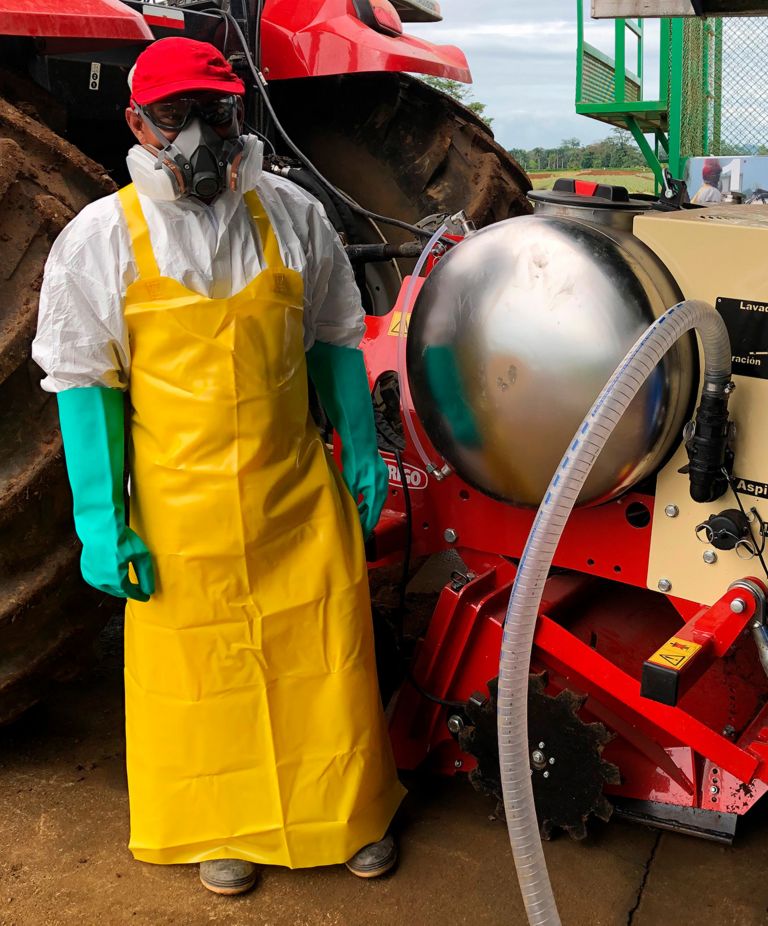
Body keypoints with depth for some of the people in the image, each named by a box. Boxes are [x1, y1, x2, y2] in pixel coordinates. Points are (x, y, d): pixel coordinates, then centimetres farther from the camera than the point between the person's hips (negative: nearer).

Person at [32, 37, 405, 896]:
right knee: (200, 662, 11)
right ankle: (221, 826, 35)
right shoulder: (101, 237, -4)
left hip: (299, 491, 2)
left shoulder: (290, 214, 3)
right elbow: (85, 383, -4)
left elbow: (333, 340, 11)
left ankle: (350, 813, 33)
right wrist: (101, 522, -7)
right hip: (181, 502, -1)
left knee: (324, 649, 10)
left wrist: (362, 451, 10)